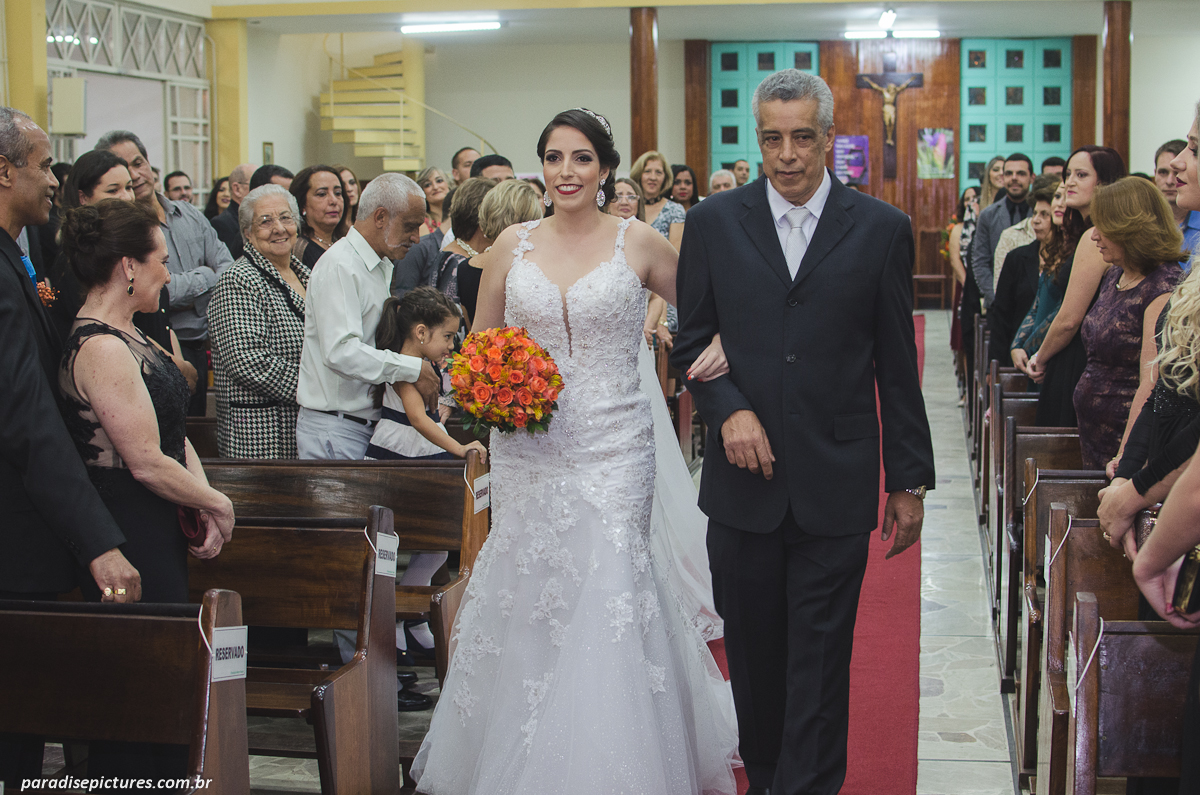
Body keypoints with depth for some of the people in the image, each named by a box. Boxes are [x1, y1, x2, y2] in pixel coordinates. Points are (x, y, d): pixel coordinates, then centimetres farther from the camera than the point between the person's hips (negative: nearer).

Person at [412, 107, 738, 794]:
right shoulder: (513, 245, 7)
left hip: (613, 449, -2)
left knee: (609, 596, -6)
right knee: (527, 602, 6)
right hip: (528, 449, 3)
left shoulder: (637, 242, 0)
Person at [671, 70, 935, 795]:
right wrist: (728, 410, -11)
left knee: (819, 662, 0)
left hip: (836, 485, -2)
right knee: (753, 654, 13)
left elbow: (897, 368, 4)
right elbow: (692, 343, 8)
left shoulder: (881, 229, 1)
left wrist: (910, 480, 5)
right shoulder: (714, 223, 4)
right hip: (743, 480, 2)